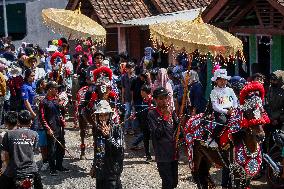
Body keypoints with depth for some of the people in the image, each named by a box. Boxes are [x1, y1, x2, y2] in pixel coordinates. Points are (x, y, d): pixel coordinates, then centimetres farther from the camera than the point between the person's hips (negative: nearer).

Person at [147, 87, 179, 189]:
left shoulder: (171, 112, 9)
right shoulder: (152, 114, -7)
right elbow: (157, 134, -16)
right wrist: (164, 117, -18)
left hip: (173, 152, 6)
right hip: (163, 155, -6)